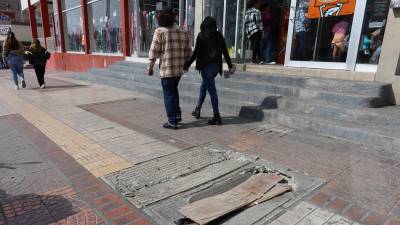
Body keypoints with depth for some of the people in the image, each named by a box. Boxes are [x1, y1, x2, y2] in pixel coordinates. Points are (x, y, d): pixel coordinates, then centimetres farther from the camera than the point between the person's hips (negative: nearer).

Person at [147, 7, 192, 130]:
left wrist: (150, 67, -2)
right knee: (174, 91, 24)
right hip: (179, 69, 5)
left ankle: (172, 121, 9)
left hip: (166, 70, -5)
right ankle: (177, 114, 25)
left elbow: (154, 51, -10)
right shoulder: (183, 32, 7)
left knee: (168, 94, 5)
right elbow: (188, 52, 10)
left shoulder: (160, 31, -8)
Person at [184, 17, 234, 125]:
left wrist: (188, 64, -1)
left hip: (206, 66, -6)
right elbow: (225, 52, 7)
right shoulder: (219, 35, 7)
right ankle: (197, 110, 33)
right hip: (216, 66, 6)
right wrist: (230, 65, 13)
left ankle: (217, 117, -3)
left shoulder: (201, 36, -5)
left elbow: (196, 52, -9)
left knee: (212, 91, -5)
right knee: (203, 87, 22)